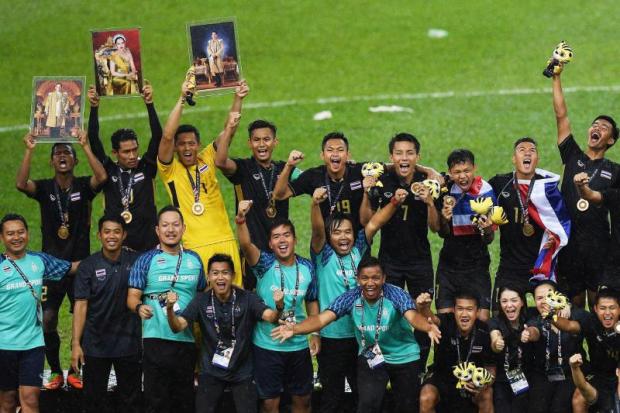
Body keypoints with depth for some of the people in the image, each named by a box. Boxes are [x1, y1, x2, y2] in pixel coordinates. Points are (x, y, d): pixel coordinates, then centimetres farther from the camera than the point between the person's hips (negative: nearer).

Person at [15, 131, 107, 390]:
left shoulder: (83, 186, 0)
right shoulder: (44, 188, 2)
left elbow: (102, 177, -22)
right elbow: (21, 184, -19)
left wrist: (86, 146, -24)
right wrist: (30, 151, -26)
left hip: (80, 264, 0)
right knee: (48, 319, -4)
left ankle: (74, 371, 15)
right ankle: (55, 372, 9)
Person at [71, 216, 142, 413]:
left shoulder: (136, 261, -2)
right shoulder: (87, 266, -3)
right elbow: (81, 305, -5)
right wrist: (76, 343, -10)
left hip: (129, 343, 0)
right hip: (95, 343, 0)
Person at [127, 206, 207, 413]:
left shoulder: (194, 259, 10)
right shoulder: (145, 260, 0)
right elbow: (132, 296, -5)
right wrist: (139, 307, -27)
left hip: (187, 340, 4)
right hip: (156, 339, -4)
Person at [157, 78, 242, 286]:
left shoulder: (207, 159, 12)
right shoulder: (170, 169, 2)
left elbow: (229, 130, 9)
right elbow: (167, 136, -13)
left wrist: (238, 98, -2)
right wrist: (182, 99, -13)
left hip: (224, 241, 3)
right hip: (193, 245, -3)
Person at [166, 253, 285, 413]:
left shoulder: (247, 298, -11)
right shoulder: (201, 300, -6)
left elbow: (270, 317, -24)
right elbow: (178, 326, -12)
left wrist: (279, 306, -48)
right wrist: (170, 308, -33)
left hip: (243, 372, -1)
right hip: (211, 372, 1)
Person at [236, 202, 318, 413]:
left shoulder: (307, 267, -2)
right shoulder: (265, 264, -12)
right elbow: (246, 245, -31)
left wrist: (316, 334, 4)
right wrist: (241, 220, -50)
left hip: (299, 345, 3)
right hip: (267, 345, -2)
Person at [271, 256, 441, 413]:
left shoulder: (396, 295, -24)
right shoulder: (351, 298, -17)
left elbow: (412, 316, -41)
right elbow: (322, 318, -26)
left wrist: (428, 327, -66)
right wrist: (294, 329, -44)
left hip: (404, 357, -1)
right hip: (370, 358, 1)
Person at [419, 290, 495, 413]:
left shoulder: (484, 333, -15)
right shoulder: (446, 323, -20)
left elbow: (490, 368, -5)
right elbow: (434, 320, -46)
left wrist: (485, 384, -29)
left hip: (473, 380, 1)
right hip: (442, 377, -1)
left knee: (487, 397, -29)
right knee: (426, 399, -30)